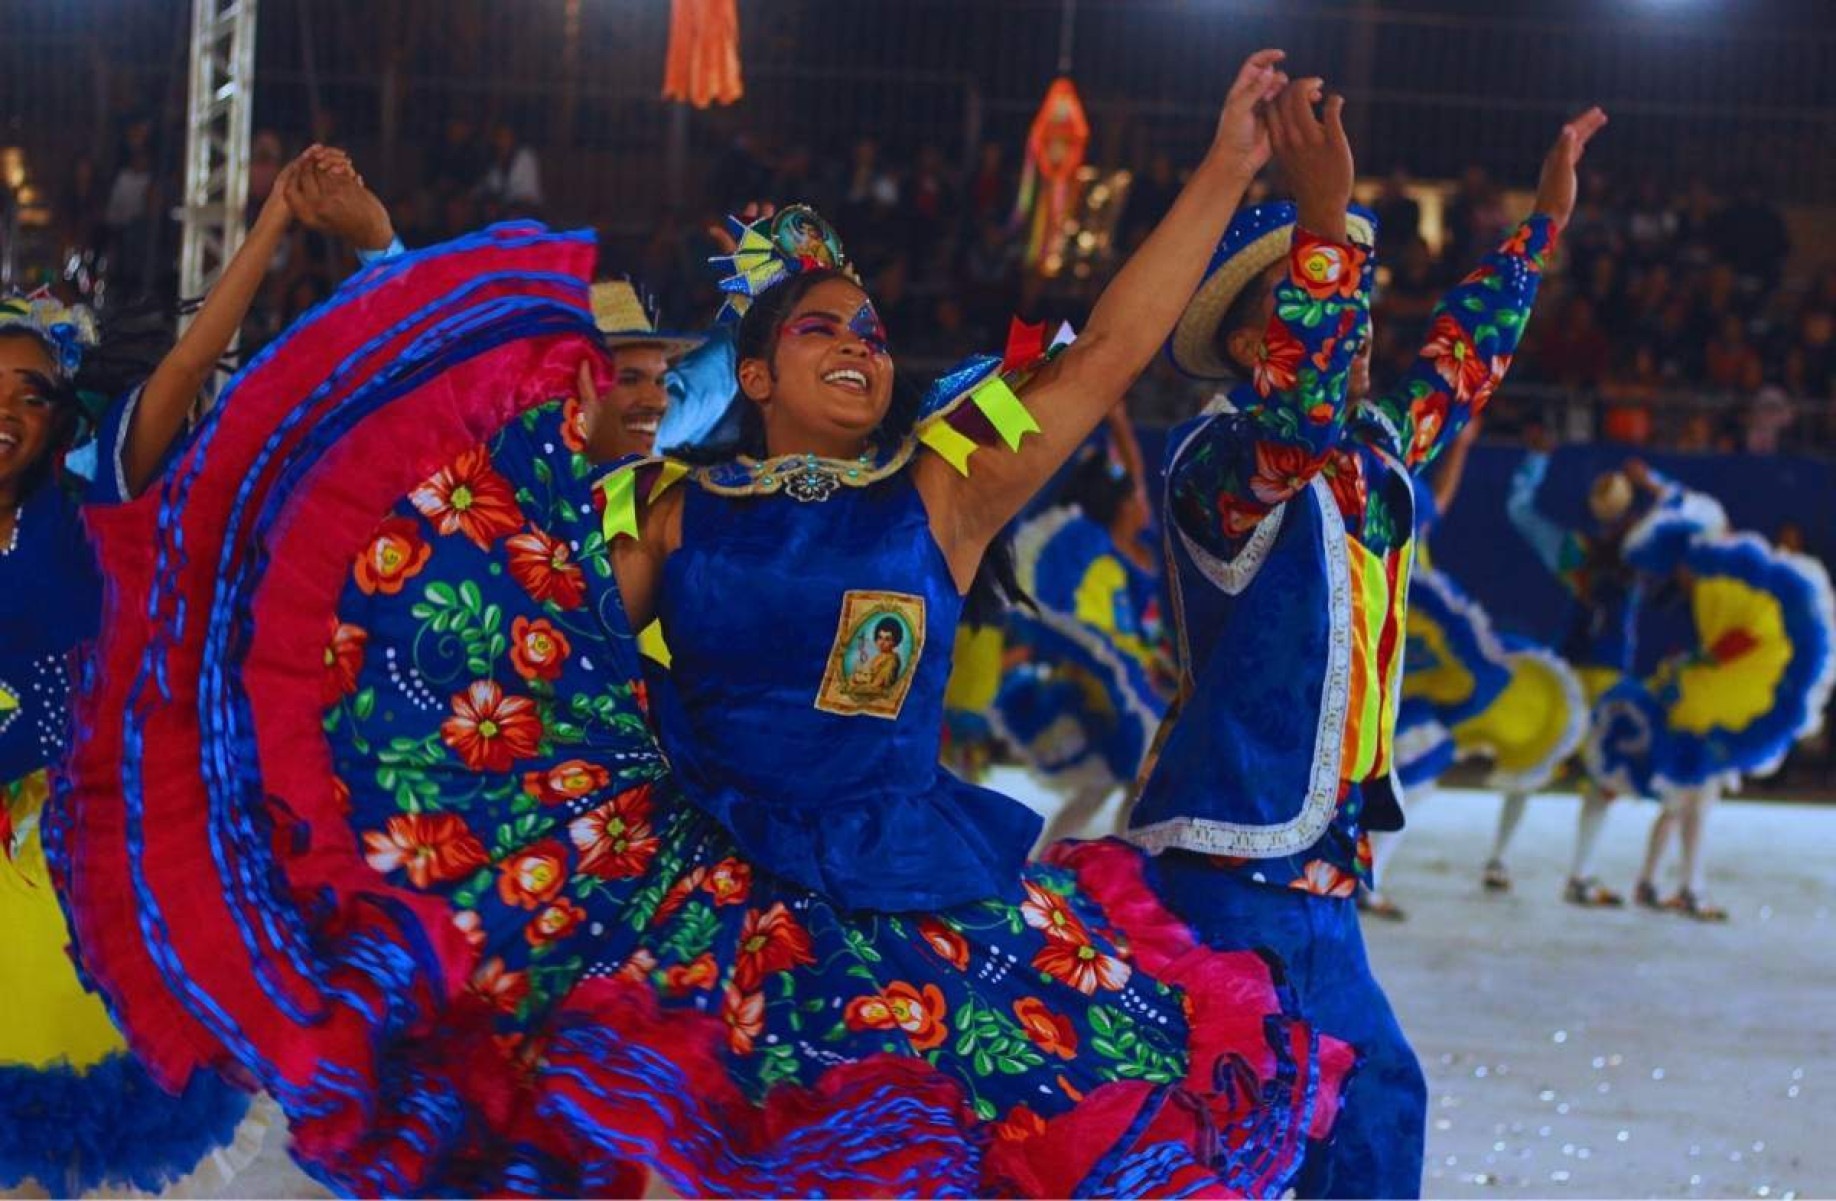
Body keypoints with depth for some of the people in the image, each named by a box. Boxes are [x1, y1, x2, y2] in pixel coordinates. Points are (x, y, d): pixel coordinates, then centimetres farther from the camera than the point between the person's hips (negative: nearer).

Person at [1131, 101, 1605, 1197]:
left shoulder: (1372, 454, 12)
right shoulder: (1222, 461, -13)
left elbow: (1455, 369, 30)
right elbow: (1296, 416, -36)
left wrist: (1540, 230, 34)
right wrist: (1326, 229, -43)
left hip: (1314, 873, 9)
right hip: (1229, 864, -9)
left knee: (1376, 1099, 15)